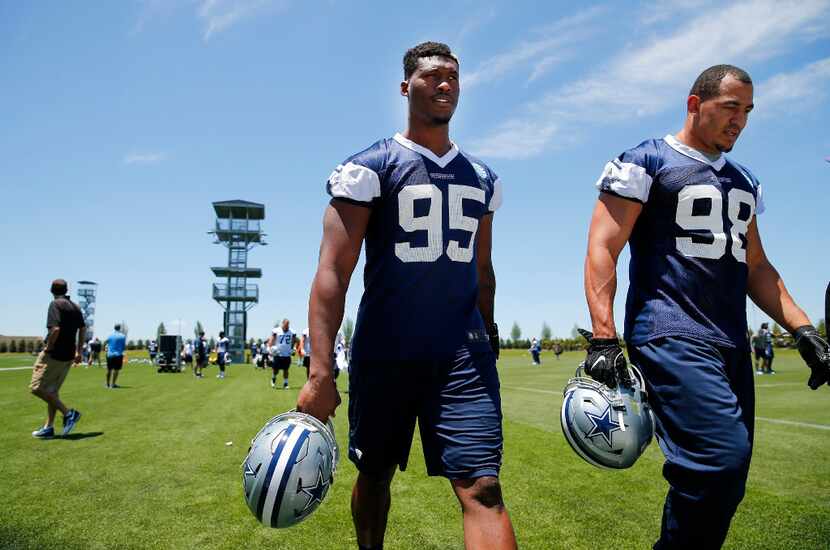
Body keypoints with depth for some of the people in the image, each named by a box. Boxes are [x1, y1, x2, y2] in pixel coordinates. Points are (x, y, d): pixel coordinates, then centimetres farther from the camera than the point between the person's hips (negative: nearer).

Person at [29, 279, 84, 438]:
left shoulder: (56, 304, -12)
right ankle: (49, 428, 16)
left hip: (54, 354, -8)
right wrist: (78, 352, 22)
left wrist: (48, 347, -11)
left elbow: (55, 328, -24)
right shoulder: (75, 306, 12)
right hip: (68, 356, 8)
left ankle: (69, 413, -7)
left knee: (37, 388, -2)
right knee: (52, 390, 15)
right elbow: (83, 329, 17)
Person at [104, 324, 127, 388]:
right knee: (116, 369, -3)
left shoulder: (110, 335, 6)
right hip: (118, 354, -4)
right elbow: (124, 346, -3)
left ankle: (108, 383, 22)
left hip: (109, 354, 4)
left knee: (109, 369, 13)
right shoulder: (123, 336, -4)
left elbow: (107, 344, 10)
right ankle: (112, 384, -6)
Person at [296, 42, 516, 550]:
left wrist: (489, 339, 20)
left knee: (482, 489, -6)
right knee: (375, 475, 15)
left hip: (463, 354, 3)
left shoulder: (483, 179, 12)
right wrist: (320, 372, -19)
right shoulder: (370, 168, -4)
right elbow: (333, 272, -11)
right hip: (384, 354, -2)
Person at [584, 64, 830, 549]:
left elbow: (755, 265, 26)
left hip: (732, 344, 8)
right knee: (724, 458, -21)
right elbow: (602, 248, -9)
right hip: (671, 337, -7)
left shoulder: (743, 181, 21)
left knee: (724, 482, 9)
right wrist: (603, 338, -18)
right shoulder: (646, 163, 0)